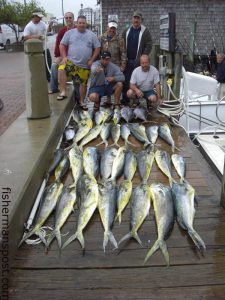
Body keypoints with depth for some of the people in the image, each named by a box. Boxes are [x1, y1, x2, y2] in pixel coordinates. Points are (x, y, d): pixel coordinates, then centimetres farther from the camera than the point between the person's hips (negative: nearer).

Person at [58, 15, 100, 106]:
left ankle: (82, 102, 26)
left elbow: (97, 48, 6)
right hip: (71, 61, -1)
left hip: (85, 65, 2)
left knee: (83, 83, 8)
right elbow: (62, 45, 4)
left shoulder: (92, 35, 6)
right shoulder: (70, 33, 4)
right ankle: (63, 92, -26)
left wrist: (92, 60, -3)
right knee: (61, 69, -31)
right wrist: (64, 57, -9)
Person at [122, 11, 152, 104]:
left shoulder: (145, 31, 0)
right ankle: (125, 99, 15)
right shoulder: (126, 31, 13)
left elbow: (148, 45, -6)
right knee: (126, 80, 6)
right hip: (127, 61, 4)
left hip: (138, 61, -4)